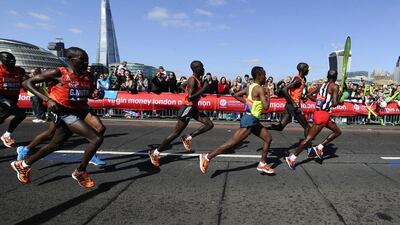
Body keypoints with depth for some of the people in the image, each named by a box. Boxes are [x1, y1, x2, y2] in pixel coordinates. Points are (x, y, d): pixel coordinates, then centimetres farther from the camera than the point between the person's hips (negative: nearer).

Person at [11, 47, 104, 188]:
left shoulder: (88, 77, 4)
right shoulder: (59, 73, -12)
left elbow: (87, 95, 21)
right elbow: (27, 83, -8)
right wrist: (47, 99, -21)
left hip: (78, 112, 7)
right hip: (65, 113, -7)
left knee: (55, 145, 21)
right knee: (97, 139, -16)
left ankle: (23, 165, 43)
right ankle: (80, 172, 3)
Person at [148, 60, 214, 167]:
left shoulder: (198, 79, 11)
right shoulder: (192, 80, -18)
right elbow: (190, 98, -28)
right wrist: (203, 89, -25)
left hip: (193, 108, 9)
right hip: (187, 107, -9)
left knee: (209, 124, 2)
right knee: (176, 133, -6)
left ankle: (188, 138, 7)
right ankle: (155, 152, 3)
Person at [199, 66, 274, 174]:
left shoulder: (250, 87, 10)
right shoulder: (260, 89, -15)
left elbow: (236, 95, 16)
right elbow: (266, 107, -21)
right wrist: (268, 97, -2)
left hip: (253, 121, 10)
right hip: (250, 120, -10)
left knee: (268, 138, 17)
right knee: (232, 143, -7)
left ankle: (262, 164, 24)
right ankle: (207, 157, -2)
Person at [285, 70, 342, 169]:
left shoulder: (322, 85, 11)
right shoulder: (335, 86, -10)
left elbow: (309, 95, 11)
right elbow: (334, 104, -17)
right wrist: (339, 95, 0)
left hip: (318, 112, 9)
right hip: (323, 115, -8)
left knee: (337, 131, 22)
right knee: (309, 138, -7)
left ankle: (320, 147, 16)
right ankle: (292, 157, -6)